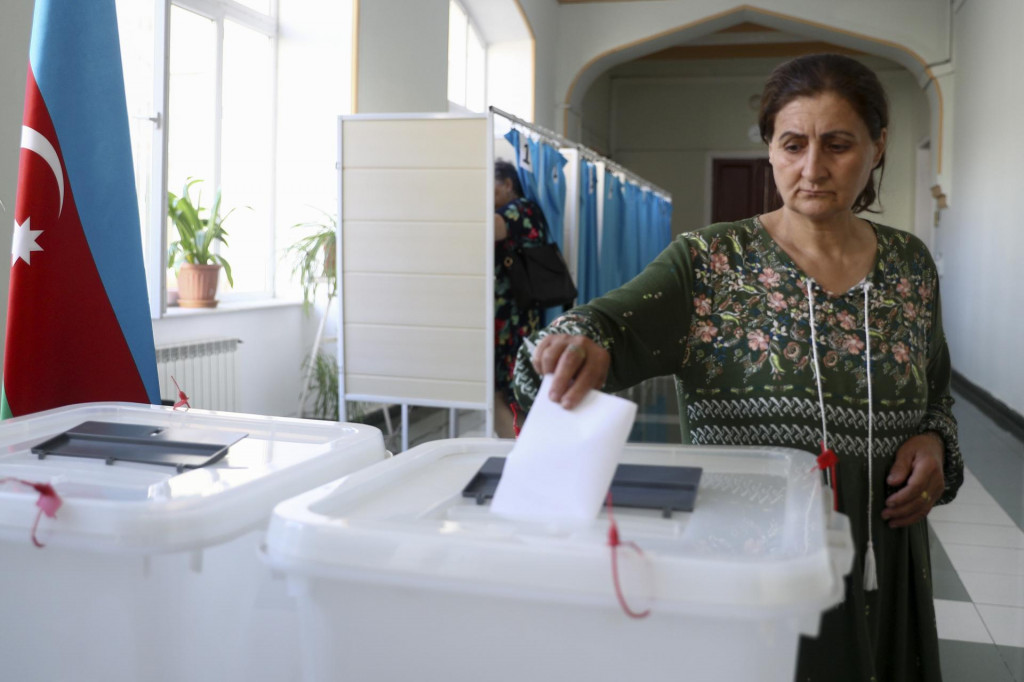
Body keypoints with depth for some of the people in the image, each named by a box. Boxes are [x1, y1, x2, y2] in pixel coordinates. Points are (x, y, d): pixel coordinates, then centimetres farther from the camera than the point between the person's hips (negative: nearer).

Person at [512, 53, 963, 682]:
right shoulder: (711, 261, -6)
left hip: (879, 565, 4)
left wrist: (935, 442, -4)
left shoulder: (911, 266, 5)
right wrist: (582, 341, -45)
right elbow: (617, 320, -23)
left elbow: (938, 394, 17)